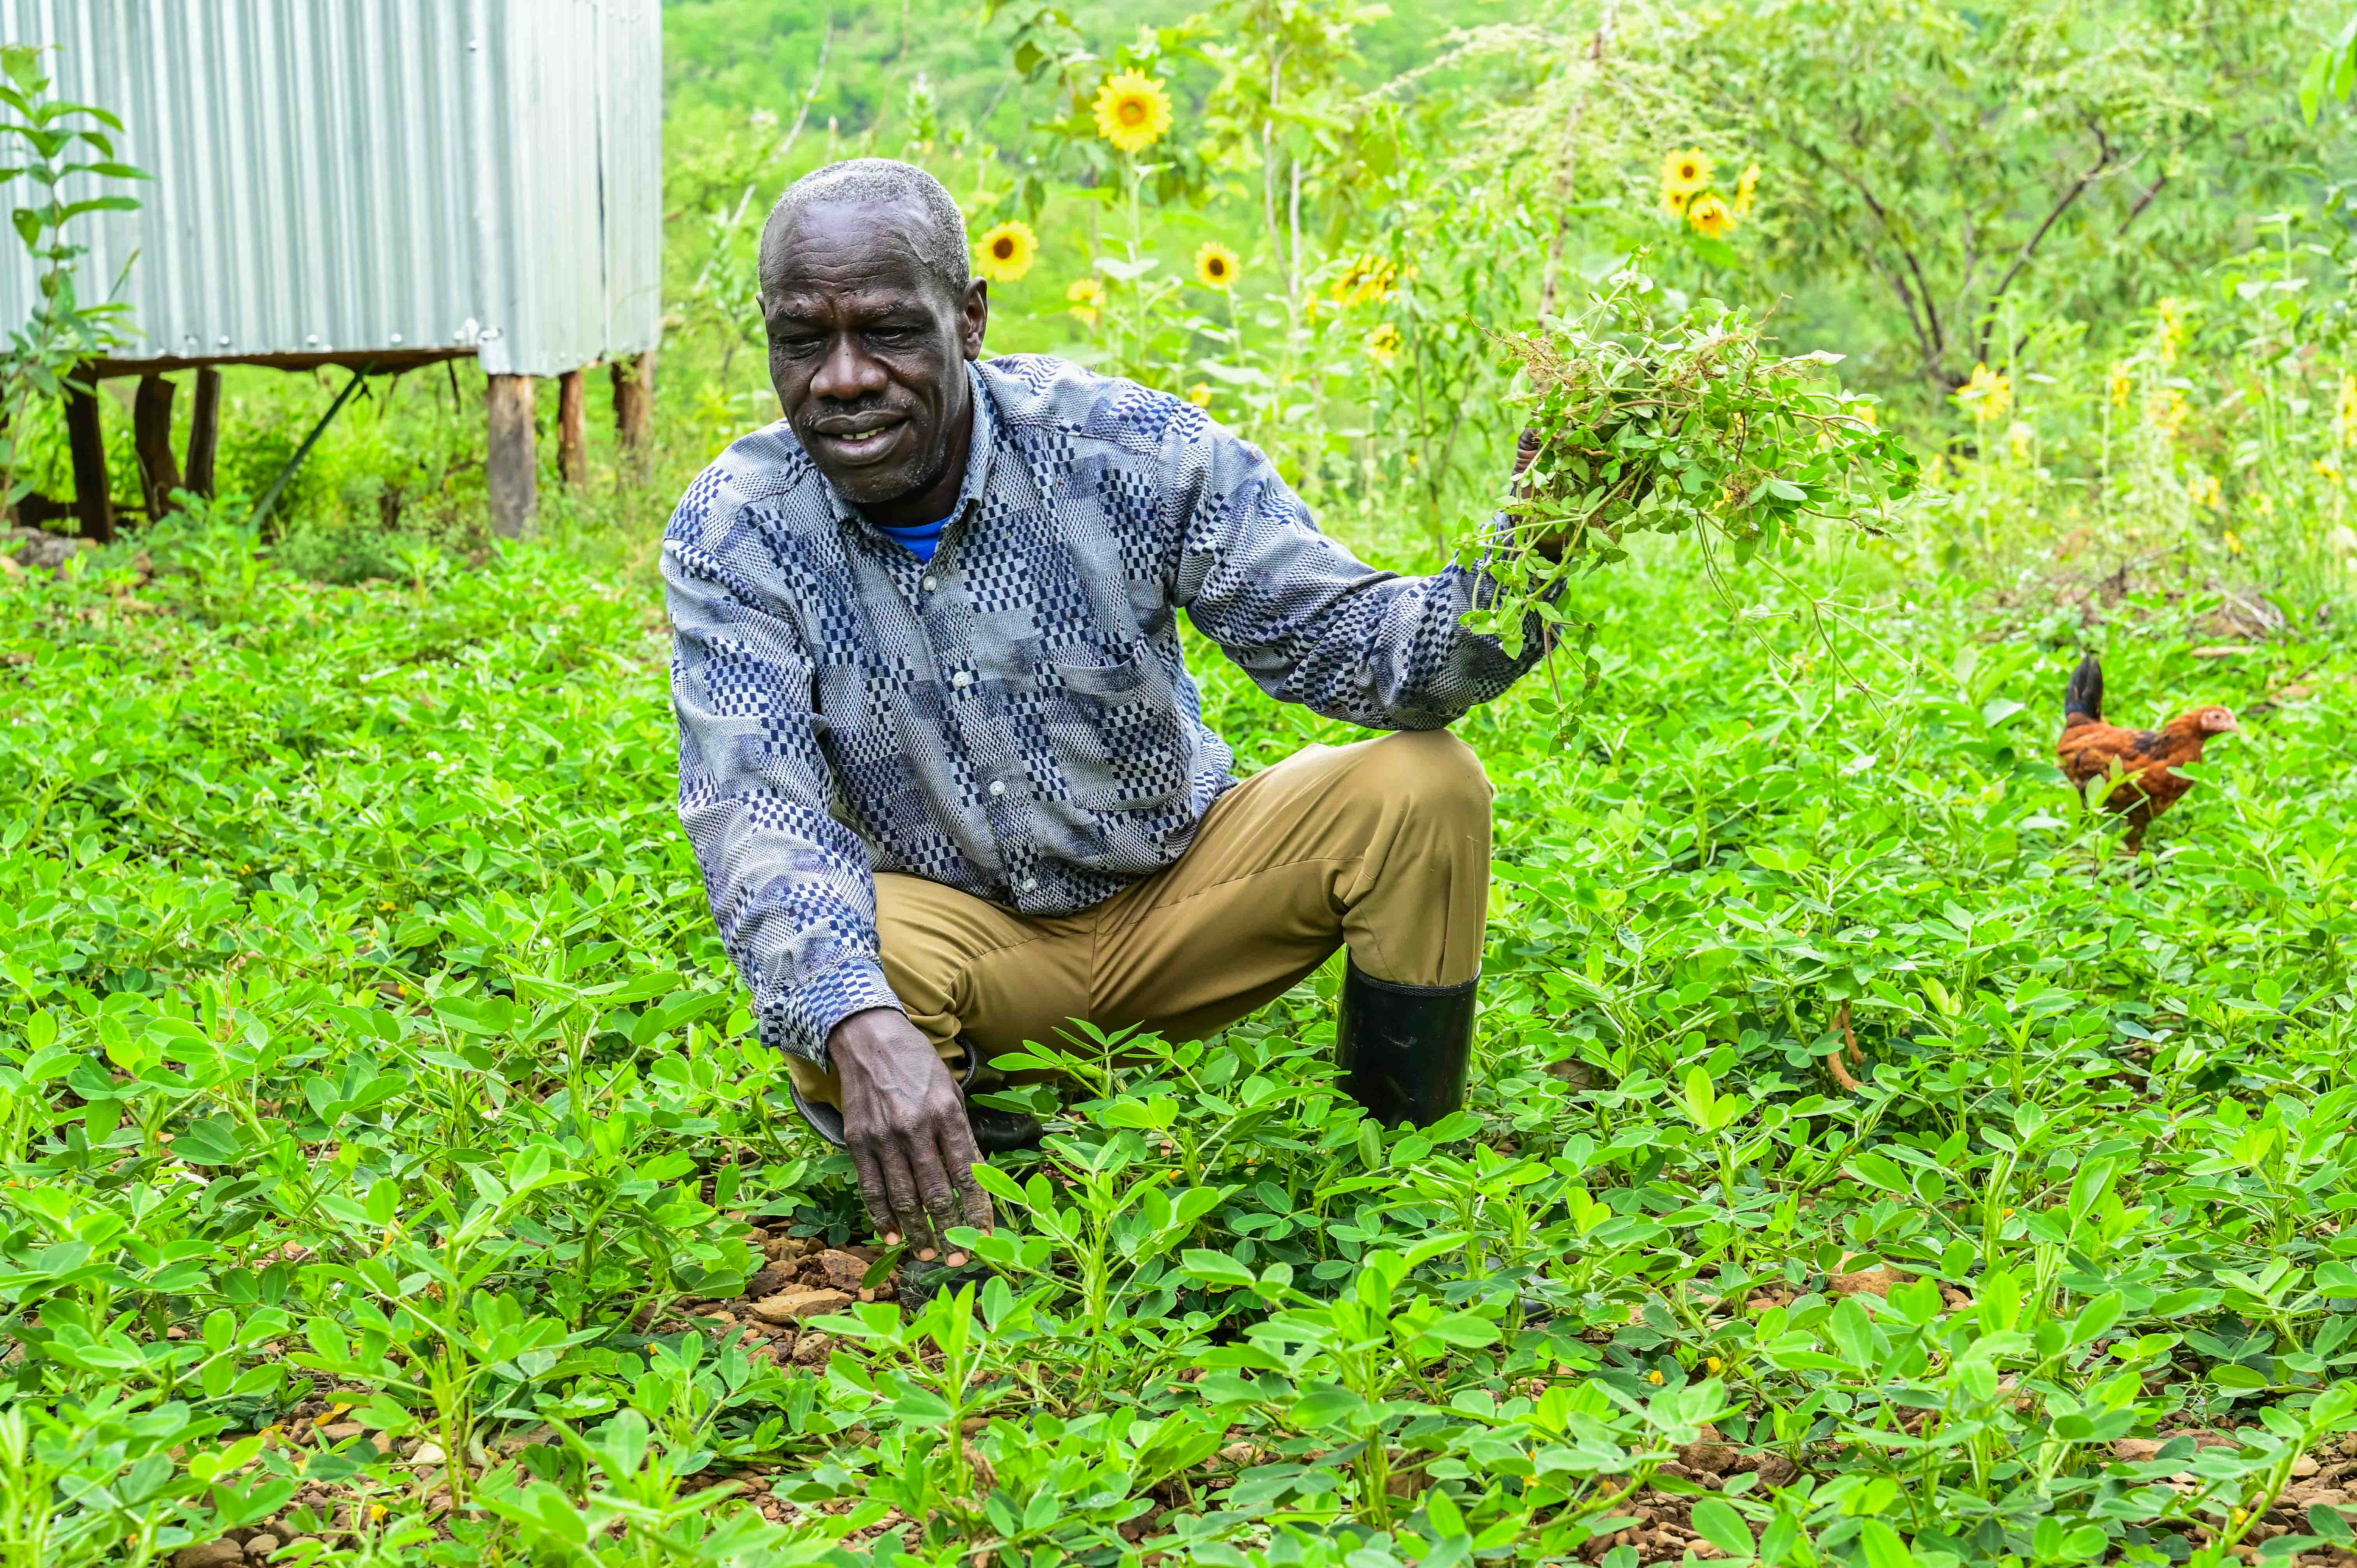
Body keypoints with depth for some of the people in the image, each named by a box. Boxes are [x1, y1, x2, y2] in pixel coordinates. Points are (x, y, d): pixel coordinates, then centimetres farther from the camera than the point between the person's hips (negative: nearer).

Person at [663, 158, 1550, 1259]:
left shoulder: (1126, 448, -16)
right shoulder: (731, 536, -16)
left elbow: (1341, 636, -15)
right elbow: (755, 811, -26)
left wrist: (1507, 591, -38)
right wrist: (863, 1030, -45)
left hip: (1182, 886, 2)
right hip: (962, 927, -1)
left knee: (1423, 789, -21)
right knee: (817, 983, -35)